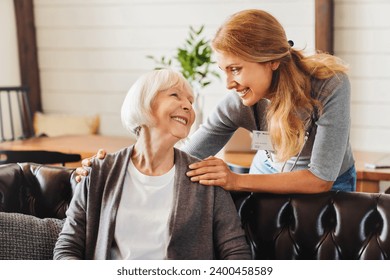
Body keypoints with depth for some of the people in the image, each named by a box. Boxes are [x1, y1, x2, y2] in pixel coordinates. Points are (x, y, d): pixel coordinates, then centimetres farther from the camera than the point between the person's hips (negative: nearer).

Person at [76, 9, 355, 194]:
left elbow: (320, 179, -32)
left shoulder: (330, 86, -33)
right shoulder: (236, 103, -22)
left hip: (328, 186, -2)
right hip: (269, 175, 2)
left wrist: (237, 181, -39)